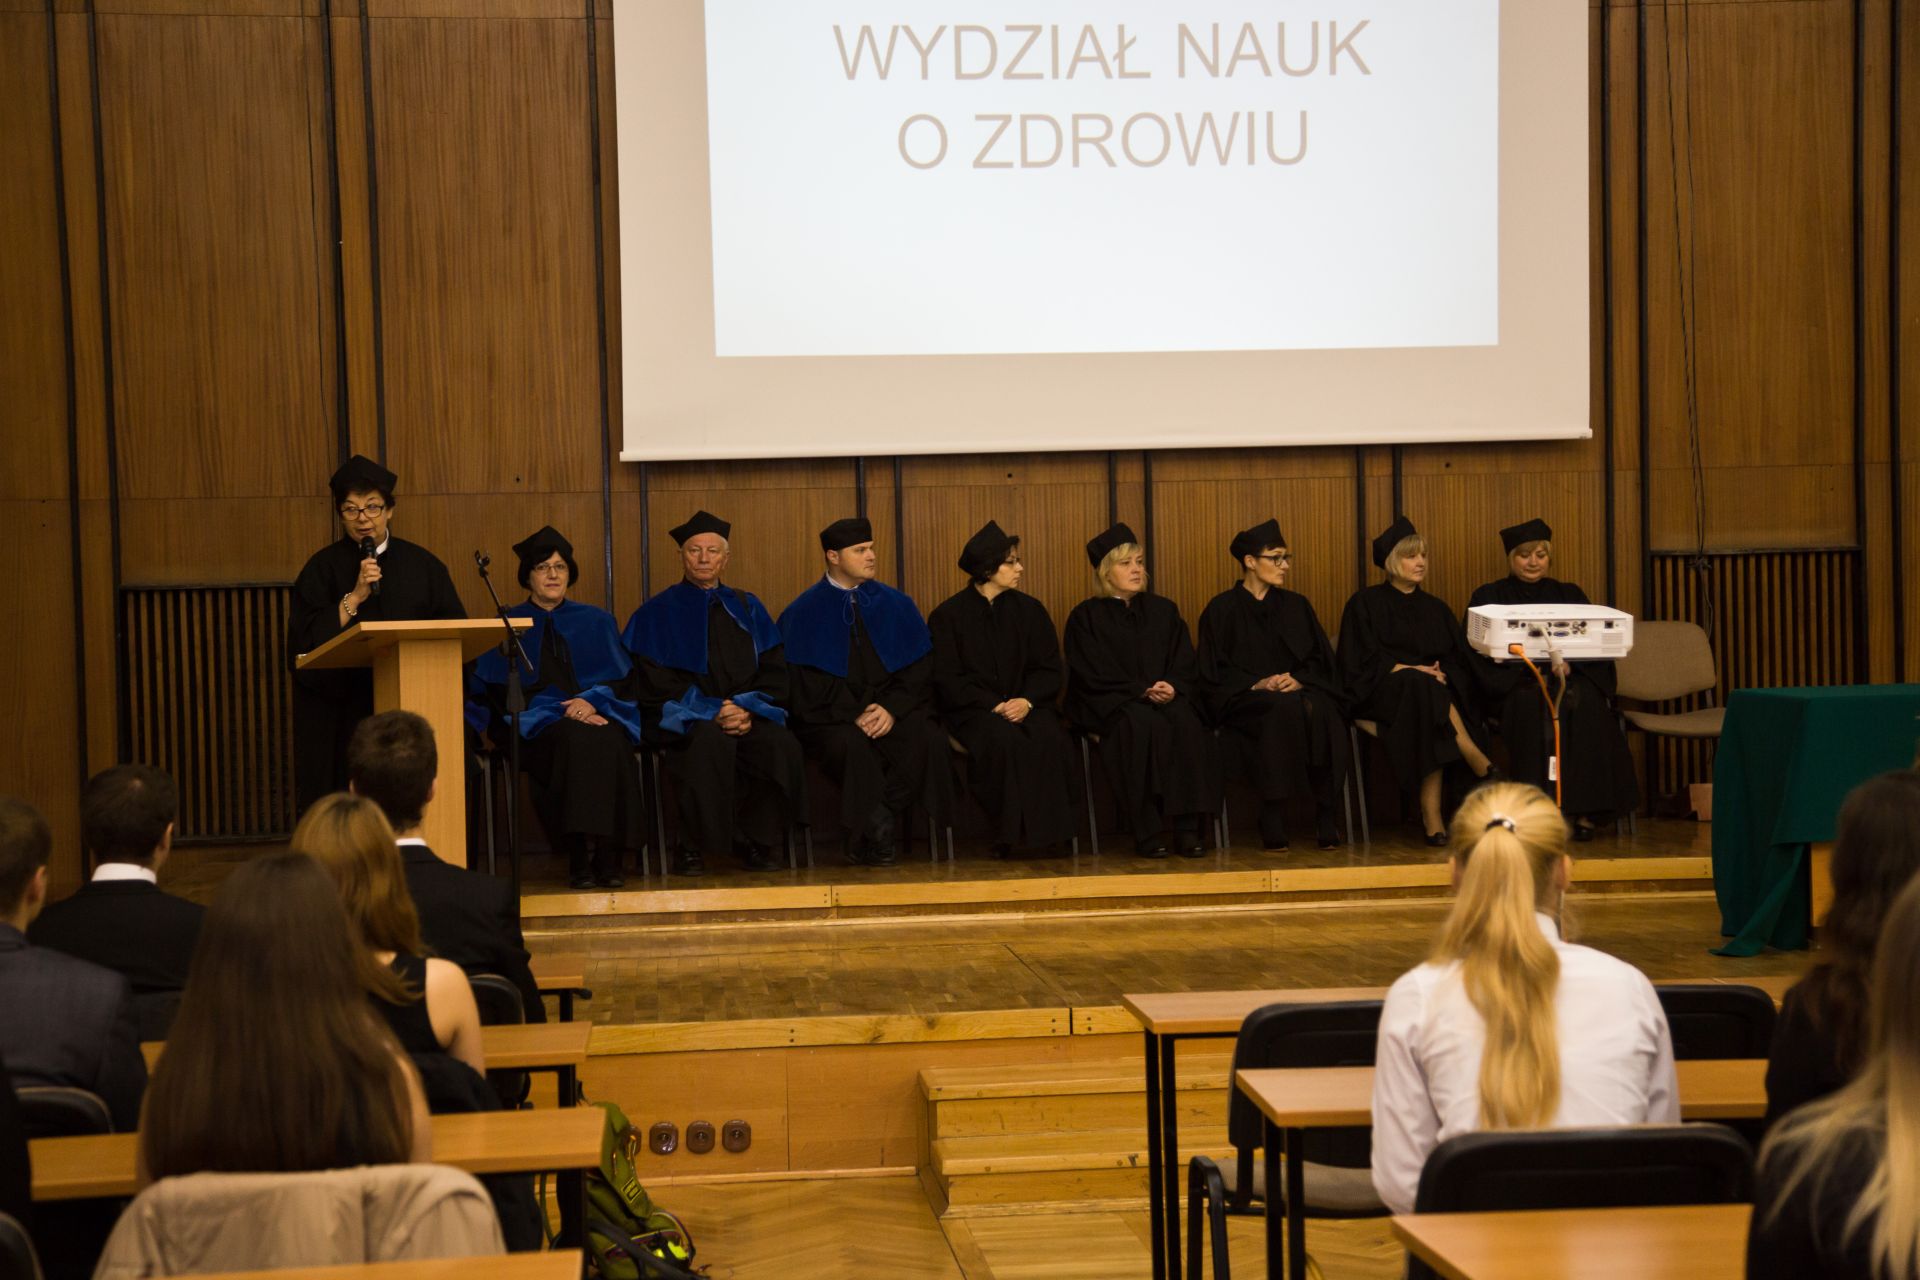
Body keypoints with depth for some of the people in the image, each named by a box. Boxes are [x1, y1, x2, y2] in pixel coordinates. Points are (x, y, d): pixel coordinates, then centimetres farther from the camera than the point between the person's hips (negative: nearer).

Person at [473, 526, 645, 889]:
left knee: (610, 742, -35)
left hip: (596, 714, 2)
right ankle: (580, 855, -40)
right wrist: (562, 710, -12)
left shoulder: (596, 621, 20)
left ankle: (608, 855, -38)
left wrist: (593, 701, -12)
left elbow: (621, 678, 11)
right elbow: (501, 692, 2)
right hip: (537, 724, -2)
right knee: (576, 739, -37)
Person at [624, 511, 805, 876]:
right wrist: (713, 712, -15)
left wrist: (747, 709, -11)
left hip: (747, 717, 3)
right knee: (711, 741, -39)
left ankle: (755, 839, -10)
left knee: (783, 747, -30)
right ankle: (693, 847, -26)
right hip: (684, 721, -3)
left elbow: (773, 672, 10)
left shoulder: (747, 608, 18)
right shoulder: (658, 613, 8)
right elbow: (657, 683, -1)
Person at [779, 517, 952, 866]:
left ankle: (869, 840, -22)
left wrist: (892, 709, -11)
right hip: (831, 718, -3)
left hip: (893, 710, 3)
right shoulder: (804, 613, 5)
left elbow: (919, 671, 8)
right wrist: (854, 716, -16)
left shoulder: (897, 605, 14)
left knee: (928, 739, -29)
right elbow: (807, 684, -3)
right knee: (853, 745, -37)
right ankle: (880, 835, -21)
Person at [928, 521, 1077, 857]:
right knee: (1006, 740, -36)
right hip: (974, 711, -2)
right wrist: (994, 706, -15)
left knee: (1050, 738, -32)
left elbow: (1049, 670, 10)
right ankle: (1012, 833, -28)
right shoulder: (948, 615, 5)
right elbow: (947, 680, -2)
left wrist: (1027, 700, -12)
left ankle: (1047, 831, -25)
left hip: (1026, 704, 3)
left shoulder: (1030, 610, 14)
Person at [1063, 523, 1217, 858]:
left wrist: (1173, 689, -12)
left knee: (1184, 721, -31)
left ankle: (1186, 827, -33)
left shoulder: (1163, 610, 17)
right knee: (1145, 724, -36)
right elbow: (1094, 675, -5)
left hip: (1167, 700, 3)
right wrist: (1143, 691, -17)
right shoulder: (1086, 617, 5)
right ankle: (1148, 830, -34)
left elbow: (1187, 666, 11)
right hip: (1109, 705, -3)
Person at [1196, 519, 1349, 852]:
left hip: (1299, 690, 3)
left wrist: (1298, 680, -10)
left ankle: (1325, 818, -30)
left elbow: (1321, 661, 12)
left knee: (1320, 711, -34)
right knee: (1284, 710, -38)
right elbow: (1214, 674, 1)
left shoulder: (1296, 606, 19)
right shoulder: (1221, 610, 8)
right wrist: (1259, 684, -15)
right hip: (1246, 700, -3)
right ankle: (1273, 823, -36)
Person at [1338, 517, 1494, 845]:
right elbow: (1360, 662, -3)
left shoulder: (1435, 609, 21)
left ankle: (1431, 811, -45)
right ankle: (1486, 772, -42)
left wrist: (1440, 673, -10)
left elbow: (1461, 661, 14)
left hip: (1440, 689, 3)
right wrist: (1409, 669, -15)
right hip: (1384, 693, -3)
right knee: (1422, 686, -38)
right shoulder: (1366, 603, 8)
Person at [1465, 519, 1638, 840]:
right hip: (1516, 683, -2)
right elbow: (1480, 651, 0)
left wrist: (1566, 662, -15)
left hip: (1570, 677, 2)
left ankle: (1584, 810, -34)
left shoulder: (1569, 594, 20)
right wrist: (1531, 665, -15)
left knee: (1587, 704, -33)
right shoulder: (1490, 596, 13)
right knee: (1533, 705, -37)